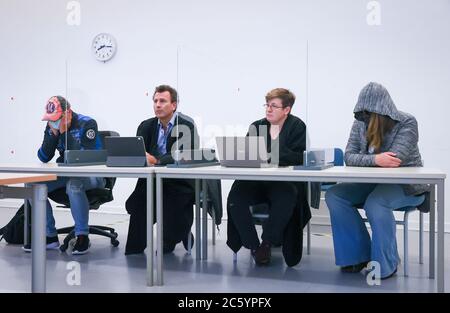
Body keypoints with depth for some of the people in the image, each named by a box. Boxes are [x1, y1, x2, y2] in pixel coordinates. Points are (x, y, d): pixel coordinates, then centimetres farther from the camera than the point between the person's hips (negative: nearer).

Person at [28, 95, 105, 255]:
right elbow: (43, 158, -1)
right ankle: (50, 236, -2)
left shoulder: (87, 124, -14)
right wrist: (53, 134, -14)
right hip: (67, 174, 7)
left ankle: (82, 237, -22)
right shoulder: (51, 126, 4)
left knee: (73, 185, -38)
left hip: (91, 174, -6)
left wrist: (65, 132, -21)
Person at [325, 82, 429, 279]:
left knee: (375, 203, -35)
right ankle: (358, 255, -6)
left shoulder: (407, 122, -12)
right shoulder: (360, 124, 1)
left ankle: (385, 264, -15)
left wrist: (362, 158, -13)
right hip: (373, 182, 6)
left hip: (406, 184, -5)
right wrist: (374, 159, -30)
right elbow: (349, 157, -10)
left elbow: (394, 160, -23)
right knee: (334, 195, -16)